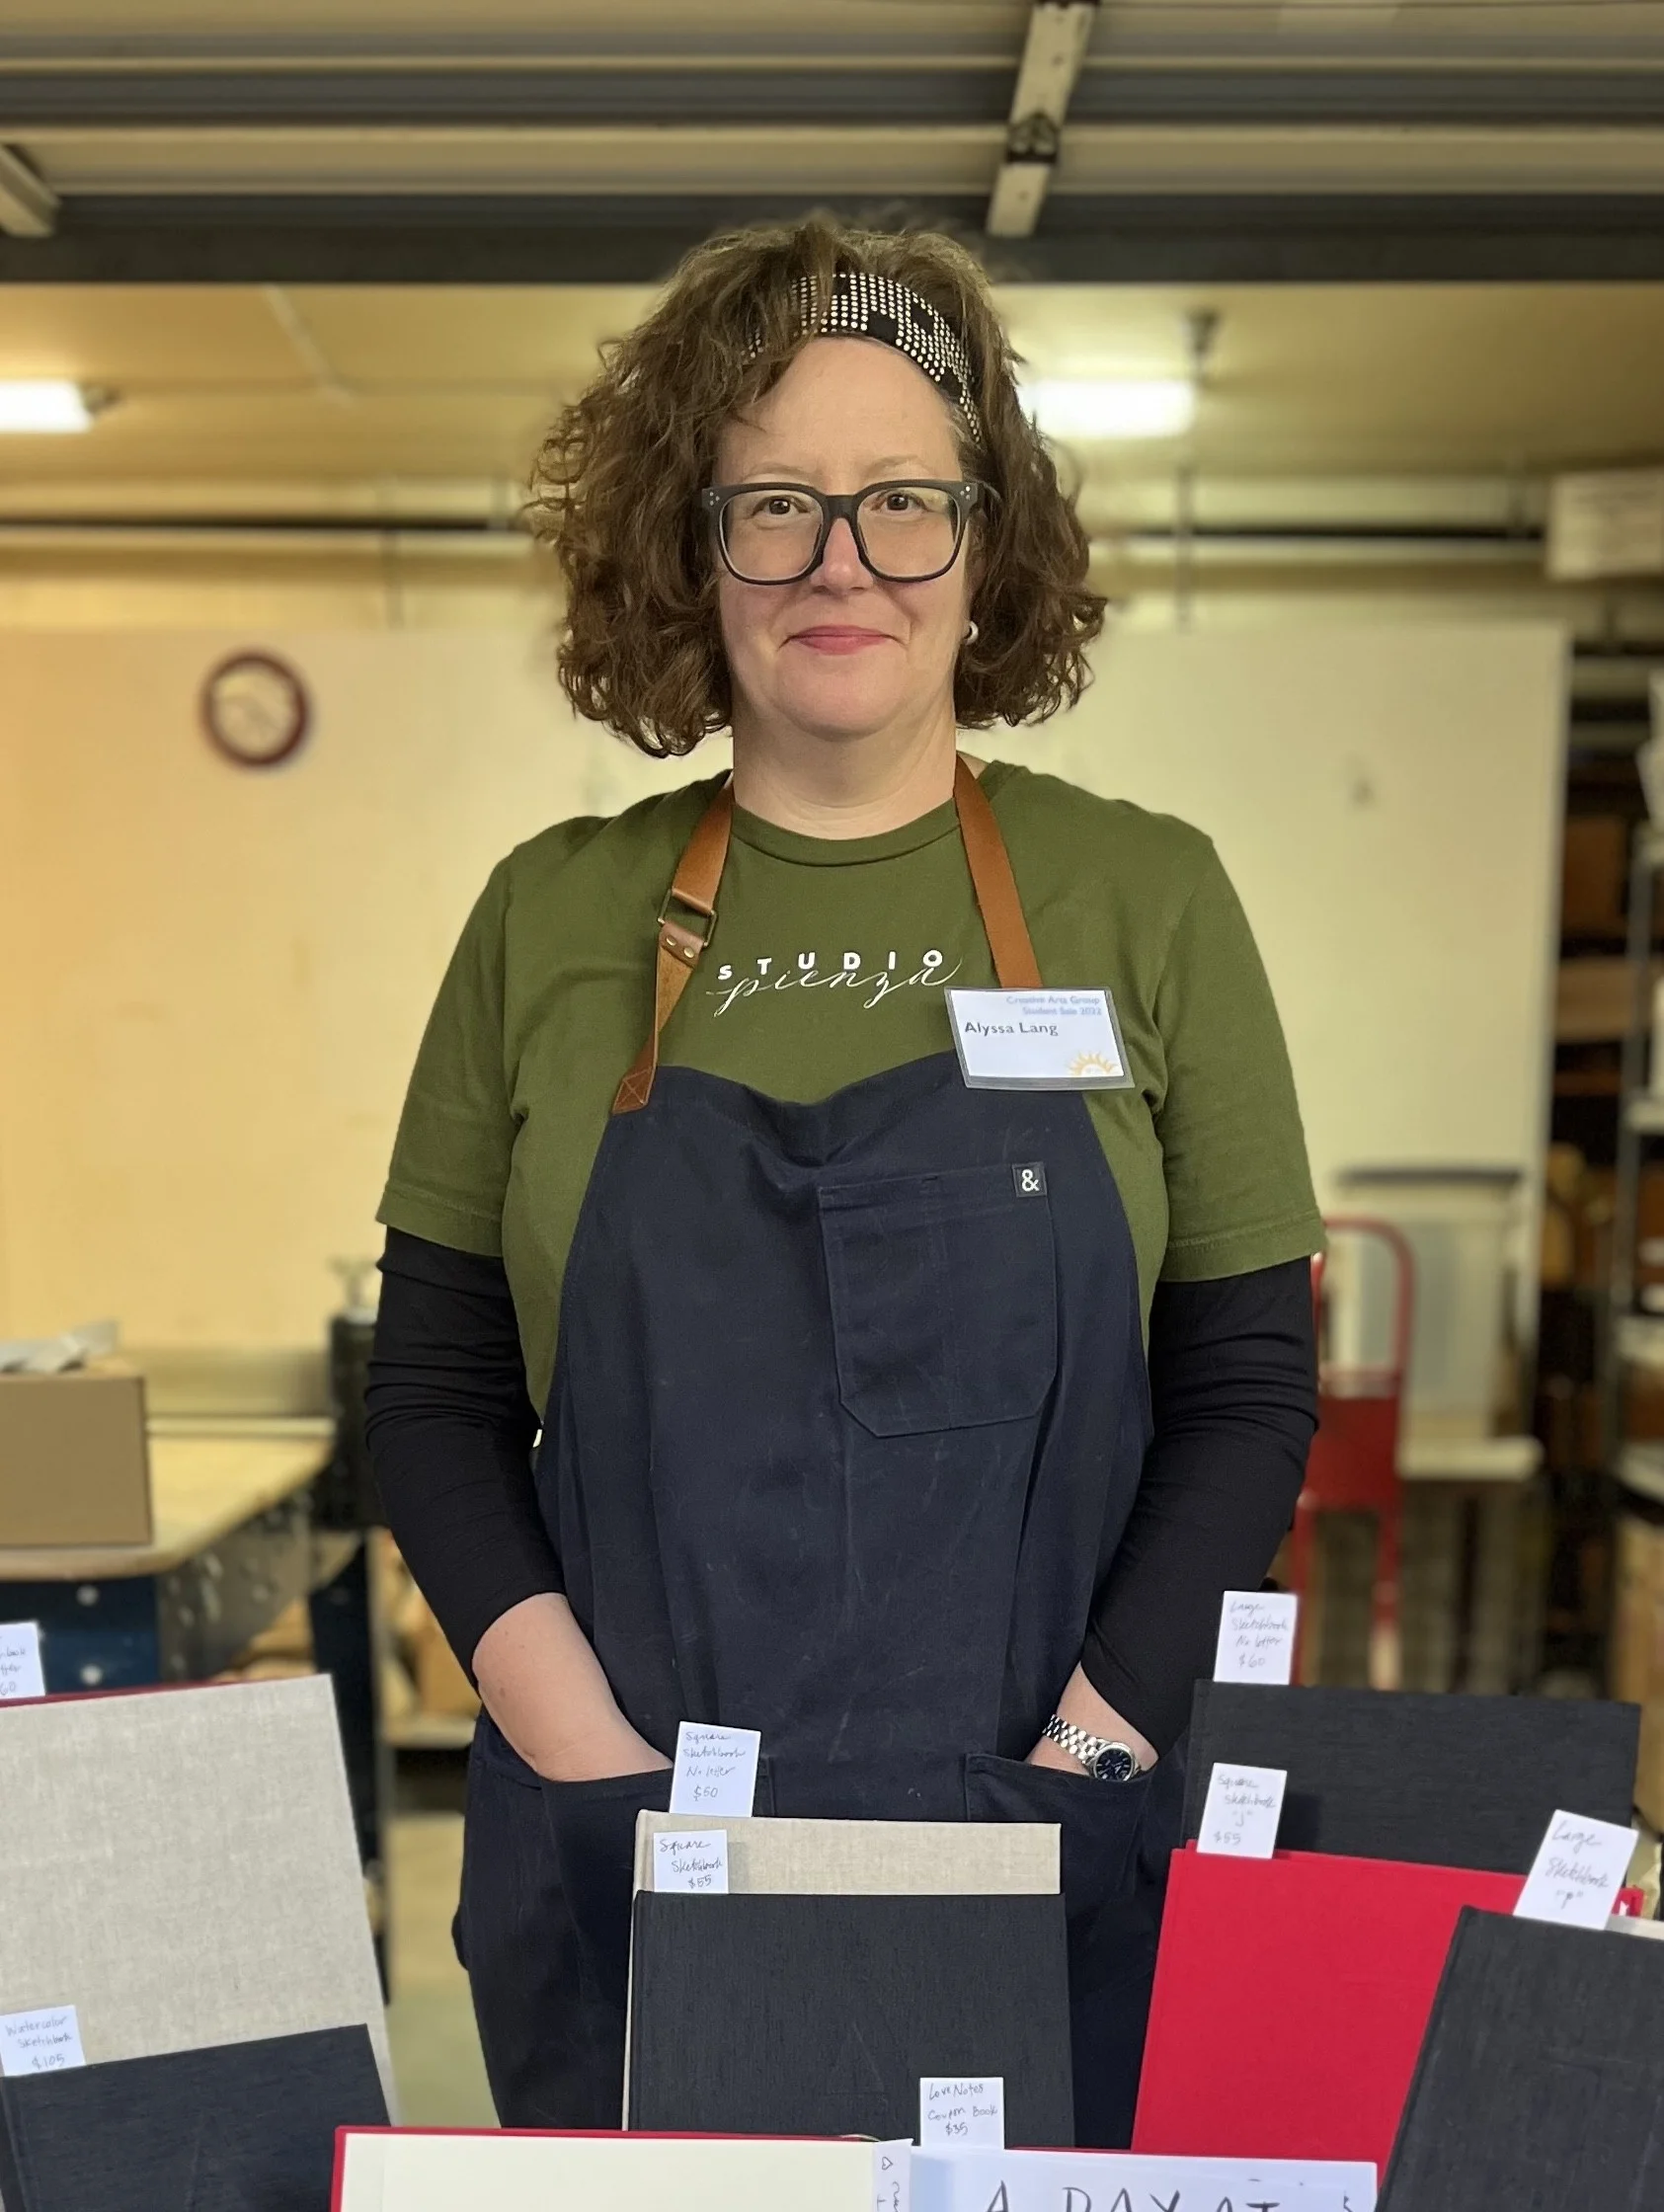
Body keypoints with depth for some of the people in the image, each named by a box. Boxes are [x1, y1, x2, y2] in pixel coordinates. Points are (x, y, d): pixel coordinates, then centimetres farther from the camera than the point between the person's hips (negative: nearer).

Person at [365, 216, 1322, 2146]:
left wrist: (1083, 1753, -11)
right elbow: (438, 1393, 3)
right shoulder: (555, 917, 1)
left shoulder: (1144, 902, -2)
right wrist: (597, 1763, -8)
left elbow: (1250, 1384, -1)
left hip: (1052, 1851, 0)